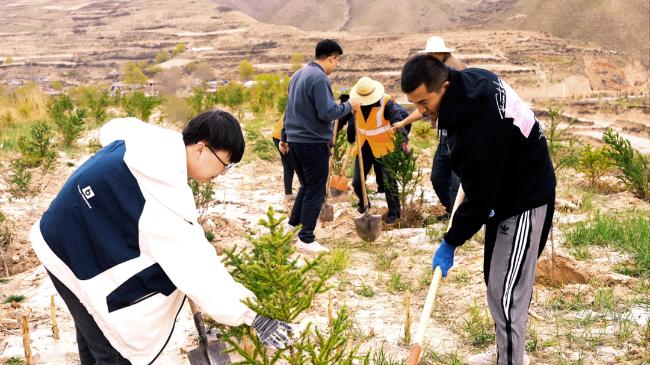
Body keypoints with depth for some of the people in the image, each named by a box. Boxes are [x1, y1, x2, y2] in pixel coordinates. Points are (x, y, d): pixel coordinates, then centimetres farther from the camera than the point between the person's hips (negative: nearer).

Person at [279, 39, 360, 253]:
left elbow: (290, 109, 20)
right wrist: (348, 106, -6)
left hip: (294, 140, 9)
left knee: (306, 186, 22)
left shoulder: (298, 74, 14)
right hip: (314, 143, -9)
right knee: (315, 192, 0)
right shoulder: (320, 78, -16)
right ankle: (306, 239, 4)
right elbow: (327, 113, -22)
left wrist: (284, 137, 26)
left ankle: (292, 226, 24)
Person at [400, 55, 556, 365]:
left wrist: (450, 243, -14)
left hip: (525, 201, -10)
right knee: (495, 279, 18)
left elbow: (479, 197, -25)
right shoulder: (470, 79, -6)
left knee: (506, 292, -8)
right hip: (504, 191, 10)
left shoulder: (480, 126, -35)